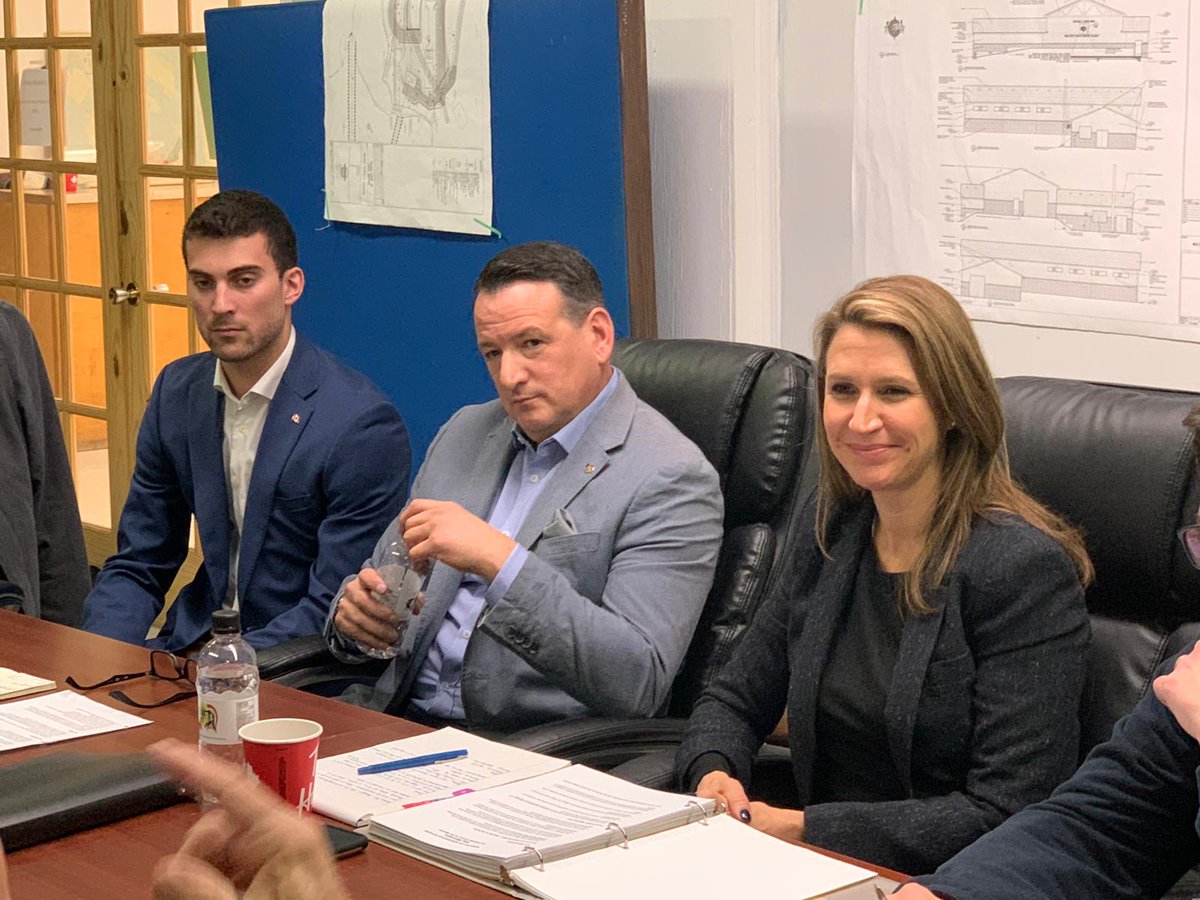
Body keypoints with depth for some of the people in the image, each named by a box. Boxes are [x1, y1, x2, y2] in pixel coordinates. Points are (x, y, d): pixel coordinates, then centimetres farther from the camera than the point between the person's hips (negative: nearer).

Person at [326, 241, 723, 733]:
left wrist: (500, 560, -23)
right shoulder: (466, 432, 16)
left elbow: (638, 684, -18)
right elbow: (383, 576, 22)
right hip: (399, 718, 7)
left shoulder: (672, 478, -8)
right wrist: (354, 609, -3)